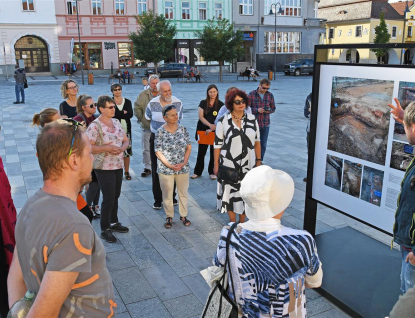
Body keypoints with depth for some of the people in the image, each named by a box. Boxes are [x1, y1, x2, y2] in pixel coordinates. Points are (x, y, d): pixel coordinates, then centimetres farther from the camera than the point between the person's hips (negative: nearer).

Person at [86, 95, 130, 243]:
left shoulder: (116, 122, 8)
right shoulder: (95, 126, -15)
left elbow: (126, 140, 12)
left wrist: (122, 148, -9)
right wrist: (106, 148, -25)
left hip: (118, 165, 7)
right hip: (104, 168, -7)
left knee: (115, 196, 16)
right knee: (108, 199, -2)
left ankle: (114, 222, 33)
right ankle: (105, 229, 13)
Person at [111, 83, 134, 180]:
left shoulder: (127, 102, 10)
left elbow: (131, 114, -5)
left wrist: (118, 114, -11)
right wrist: (124, 113, -10)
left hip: (126, 129, 3)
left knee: (127, 151, 4)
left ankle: (127, 171, 16)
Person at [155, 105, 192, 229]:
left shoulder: (183, 129, -1)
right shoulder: (160, 132, -9)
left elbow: (189, 147, 2)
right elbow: (158, 152, -8)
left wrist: (184, 162, -10)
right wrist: (169, 165, -16)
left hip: (183, 168, 2)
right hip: (165, 169, -2)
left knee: (183, 192, 14)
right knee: (167, 194, 9)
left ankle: (183, 215, 31)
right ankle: (169, 217, 27)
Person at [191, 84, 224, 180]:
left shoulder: (221, 104, -1)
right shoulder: (203, 103, 3)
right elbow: (201, 116, -4)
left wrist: (212, 129, -15)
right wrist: (210, 125, -18)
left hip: (215, 132, -1)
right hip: (203, 130, 1)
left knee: (214, 152, 7)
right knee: (201, 152, 4)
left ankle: (212, 172, 20)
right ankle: (197, 172, 16)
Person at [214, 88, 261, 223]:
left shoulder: (252, 119, 1)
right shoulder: (223, 121, -7)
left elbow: (257, 141, 8)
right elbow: (217, 144, -4)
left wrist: (258, 160, 6)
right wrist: (216, 165, -4)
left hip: (248, 164, 3)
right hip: (229, 165, -2)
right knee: (230, 193, 7)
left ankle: (242, 222, 30)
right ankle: (233, 223, 25)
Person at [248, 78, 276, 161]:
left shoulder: (270, 95, 4)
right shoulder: (251, 94, -5)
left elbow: (273, 108, 11)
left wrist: (269, 110, -11)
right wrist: (257, 110, -19)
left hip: (266, 124, 3)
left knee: (263, 145, 10)